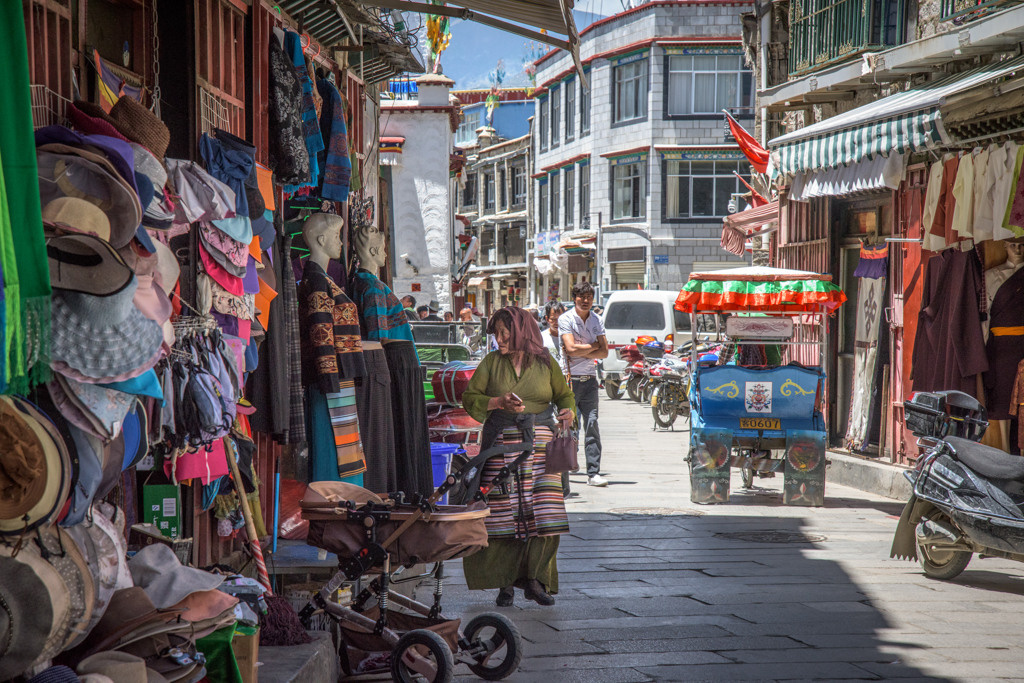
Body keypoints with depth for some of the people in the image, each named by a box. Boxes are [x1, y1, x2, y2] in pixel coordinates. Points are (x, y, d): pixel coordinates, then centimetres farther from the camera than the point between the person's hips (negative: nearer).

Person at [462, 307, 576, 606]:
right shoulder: (491, 362, 8)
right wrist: (500, 402, -12)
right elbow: (469, 398, 4)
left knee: (545, 512, -7)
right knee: (503, 512, -4)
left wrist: (568, 411, -6)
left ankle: (534, 580, 3)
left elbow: (564, 394, 15)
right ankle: (506, 583, 5)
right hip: (501, 441, 0)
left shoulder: (545, 363, 8)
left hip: (539, 443, 0)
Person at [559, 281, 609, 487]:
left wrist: (581, 352, -9)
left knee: (591, 423, -5)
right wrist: (593, 346, -2)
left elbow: (604, 352, 5)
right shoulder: (565, 319, -3)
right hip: (569, 378, -4)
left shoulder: (596, 320, 12)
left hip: (589, 379, 4)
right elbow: (571, 348, -15)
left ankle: (593, 473, -6)